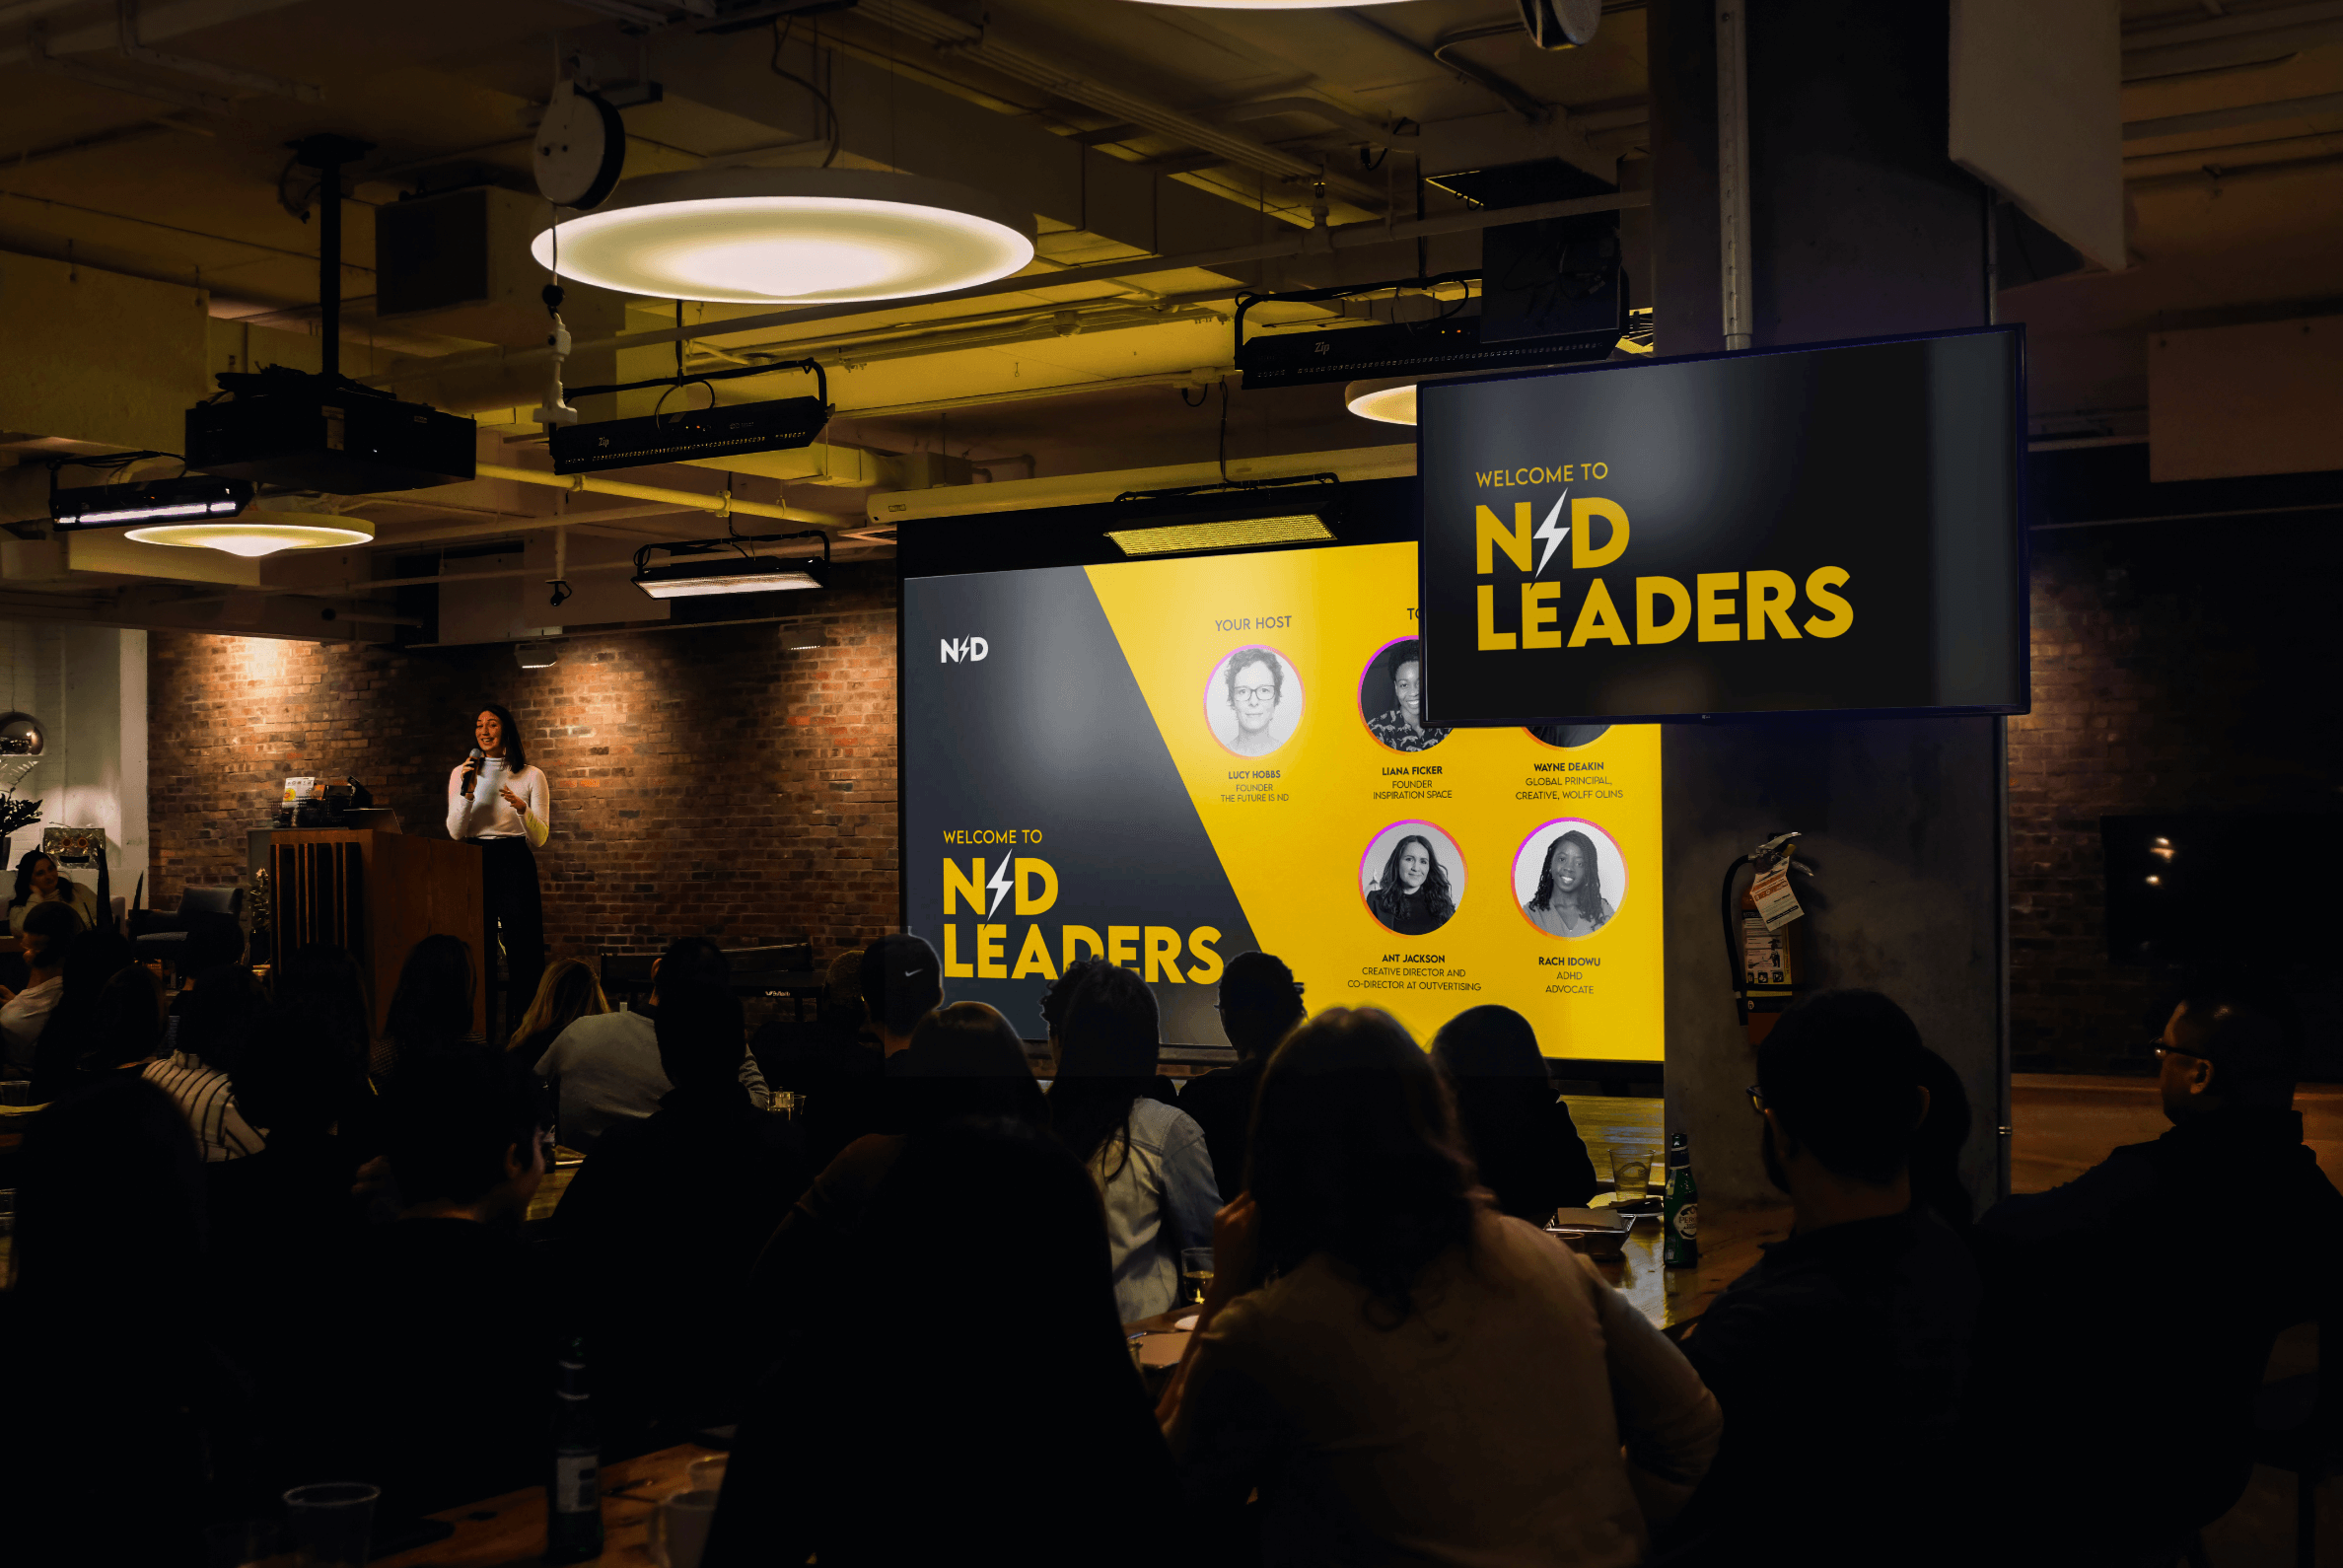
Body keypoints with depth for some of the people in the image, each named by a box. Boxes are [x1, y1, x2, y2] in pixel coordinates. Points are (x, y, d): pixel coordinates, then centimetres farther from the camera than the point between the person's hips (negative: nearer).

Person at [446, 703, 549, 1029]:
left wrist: (521, 808, -19)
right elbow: (455, 833, 2)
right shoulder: (461, 773, 10)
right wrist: (468, 793, -12)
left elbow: (540, 839, -1)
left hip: (515, 867, -2)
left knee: (520, 949, -6)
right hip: (474, 866, 2)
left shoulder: (532, 776, 4)